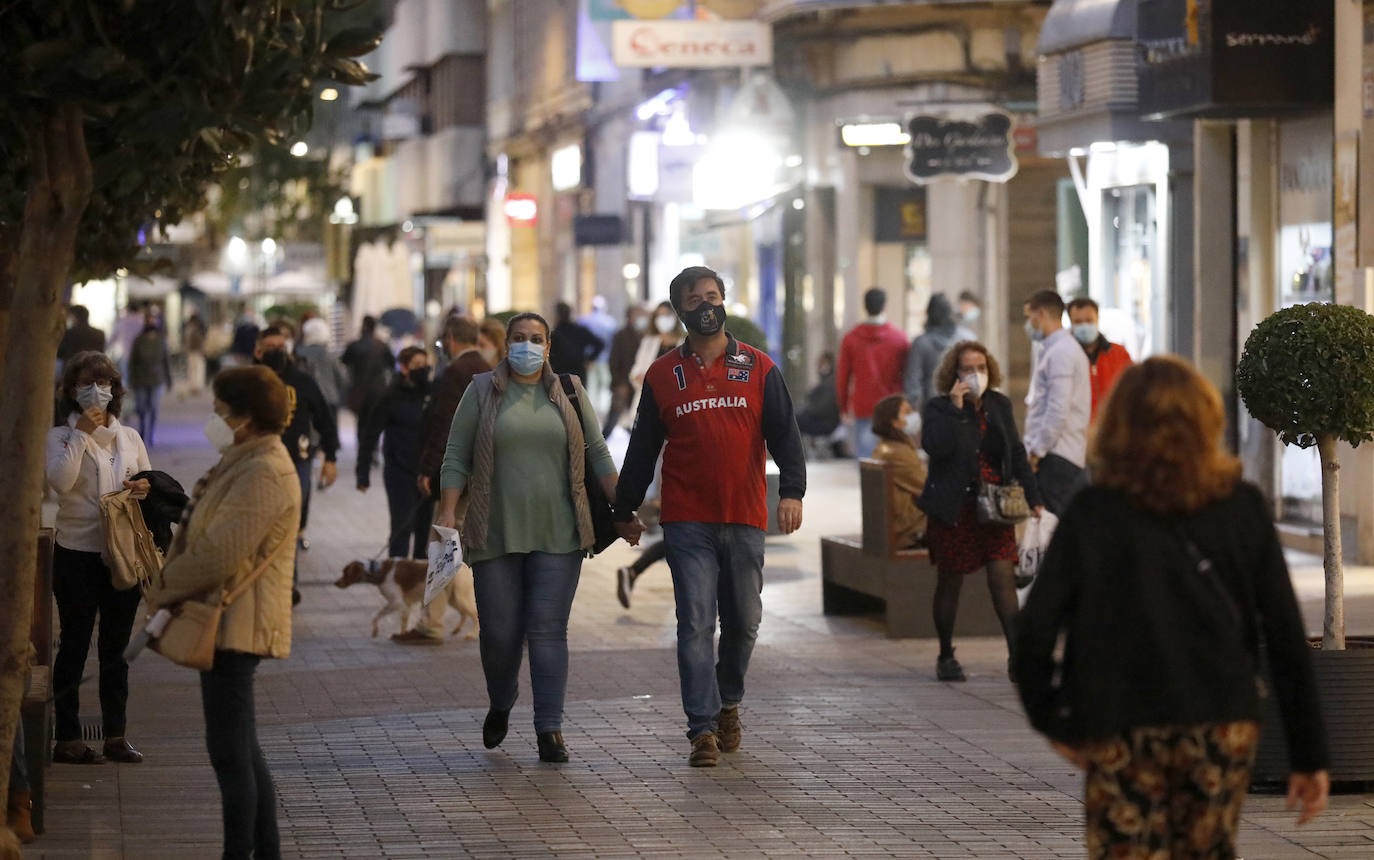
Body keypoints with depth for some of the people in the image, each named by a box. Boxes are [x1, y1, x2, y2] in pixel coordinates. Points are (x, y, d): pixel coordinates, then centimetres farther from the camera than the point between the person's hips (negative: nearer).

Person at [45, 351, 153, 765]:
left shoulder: (129, 437, 10)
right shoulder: (60, 436, -3)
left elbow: (148, 481, 16)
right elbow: (60, 482, -20)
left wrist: (144, 489, -7)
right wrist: (82, 432, -18)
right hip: (77, 553, -4)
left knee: (116, 647, 10)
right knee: (74, 646, 2)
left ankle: (116, 736, 17)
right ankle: (67, 738, 7)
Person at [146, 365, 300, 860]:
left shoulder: (263, 475, -19)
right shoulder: (247, 464, 16)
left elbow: (220, 555, -24)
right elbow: (209, 538, 20)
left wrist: (162, 587, -11)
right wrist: (168, 587, 6)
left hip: (235, 627, -11)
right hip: (231, 627, 11)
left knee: (229, 750, -6)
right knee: (242, 750, 15)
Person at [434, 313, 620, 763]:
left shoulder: (569, 392, 9)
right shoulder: (482, 392, 5)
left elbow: (598, 454, 12)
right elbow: (456, 459, 3)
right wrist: (447, 512, -7)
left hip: (557, 536, 0)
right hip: (497, 535, 0)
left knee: (549, 630, -4)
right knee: (500, 632, 2)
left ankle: (549, 729, -2)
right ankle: (500, 705, 29)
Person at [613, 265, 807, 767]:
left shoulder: (758, 368, 7)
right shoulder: (662, 376, 7)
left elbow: (784, 434, 2)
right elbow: (642, 448, 13)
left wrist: (791, 491, -12)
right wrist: (625, 511, 15)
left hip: (745, 521, 1)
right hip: (687, 523, -1)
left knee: (743, 621, 8)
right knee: (695, 623, -8)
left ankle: (728, 702, 32)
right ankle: (703, 728, -8)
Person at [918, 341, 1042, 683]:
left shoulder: (999, 405, 10)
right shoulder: (938, 408, -4)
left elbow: (1016, 453, 15)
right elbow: (935, 446, -21)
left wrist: (1032, 496, 11)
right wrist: (956, 408, -20)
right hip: (953, 510, -3)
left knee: (1003, 577, -7)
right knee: (950, 582, 5)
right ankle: (946, 657, 19)